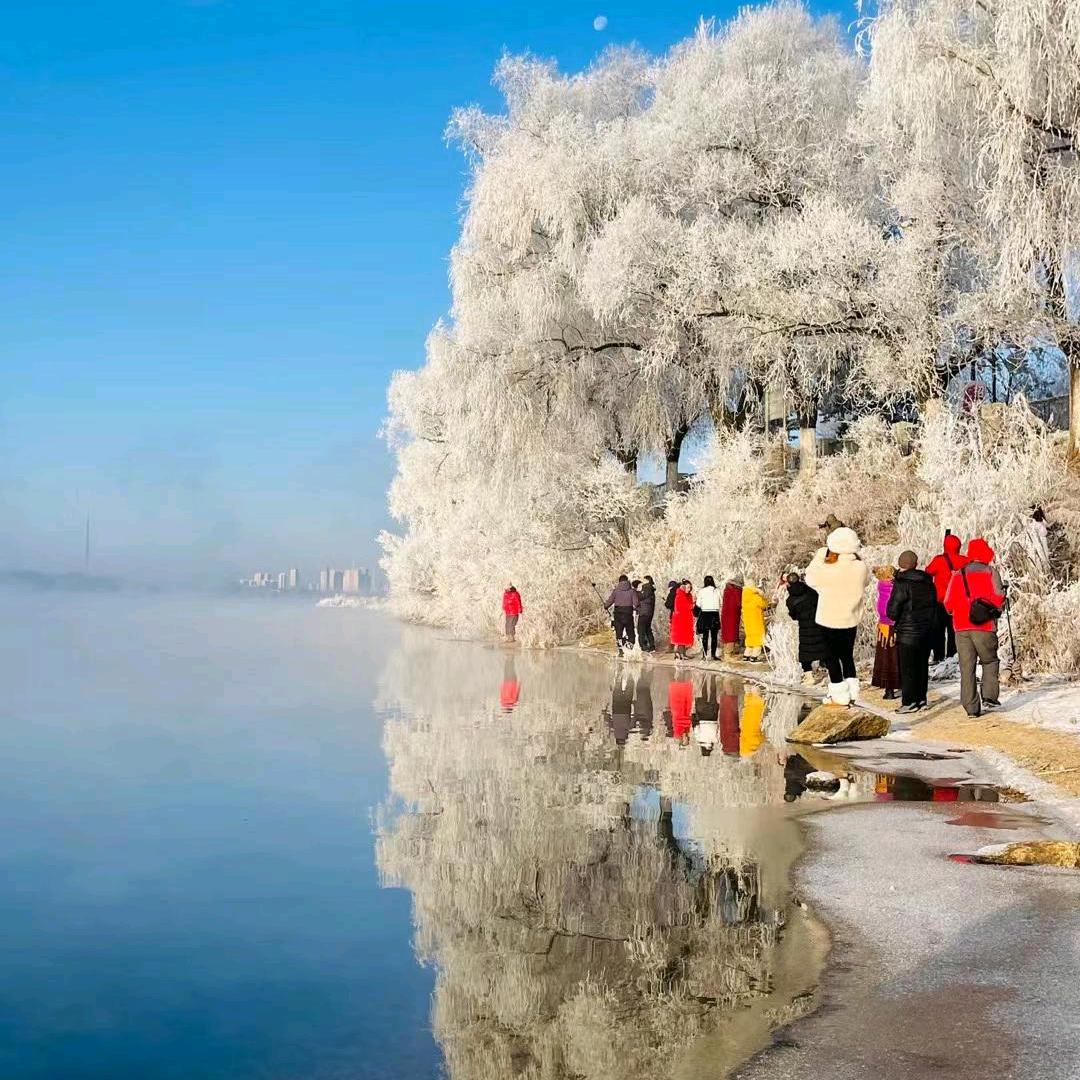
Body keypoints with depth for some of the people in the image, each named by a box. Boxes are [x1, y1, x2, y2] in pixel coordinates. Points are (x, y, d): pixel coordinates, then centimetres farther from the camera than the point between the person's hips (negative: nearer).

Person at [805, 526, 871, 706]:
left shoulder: (829, 570, -24)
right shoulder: (861, 568, -11)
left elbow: (810, 577, -7)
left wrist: (821, 555, 0)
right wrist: (854, 557, 7)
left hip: (830, 621, -5)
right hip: (852, 620, 5)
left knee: (832, 657, 7)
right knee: (847, 656, 19)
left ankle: (839, 696, 9)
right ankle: (852, 693, 26)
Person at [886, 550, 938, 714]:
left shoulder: (902, 583, -15)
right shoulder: (928, 582, 5)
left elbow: (892, 611, -14)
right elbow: (935, 604, 13)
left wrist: (896, 620, 6)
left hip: (908, 631, -6)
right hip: (928, 630, 6)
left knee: (907, 668, 0)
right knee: (922, 665, 14)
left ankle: (909, 702, 0)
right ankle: (921, 699, 18)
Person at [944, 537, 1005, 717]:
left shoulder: (957, 574, 10)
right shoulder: (990, 572, 0)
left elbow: (948, 604, 7)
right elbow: (998, 599, -9)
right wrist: (996, 610, 11)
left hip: (961, 627, 3)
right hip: (984, 627, -3)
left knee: (966, 668, 5)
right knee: (990, 661, 16)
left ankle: (971, 707, 3)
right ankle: (989, 696, 2)